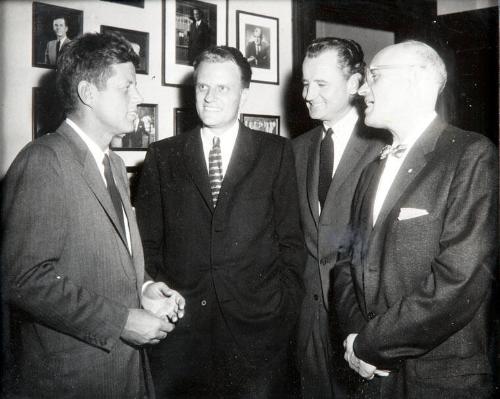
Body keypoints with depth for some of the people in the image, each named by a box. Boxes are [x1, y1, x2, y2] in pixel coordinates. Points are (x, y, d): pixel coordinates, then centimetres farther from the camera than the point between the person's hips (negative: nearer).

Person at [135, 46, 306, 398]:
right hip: (179, 326, 1)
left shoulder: (277, 152, 4)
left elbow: (291, 238, 3)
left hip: (257, 325, 0)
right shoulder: (163, 155, 7)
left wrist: (286, 306, -3)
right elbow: (148, 240, 8)